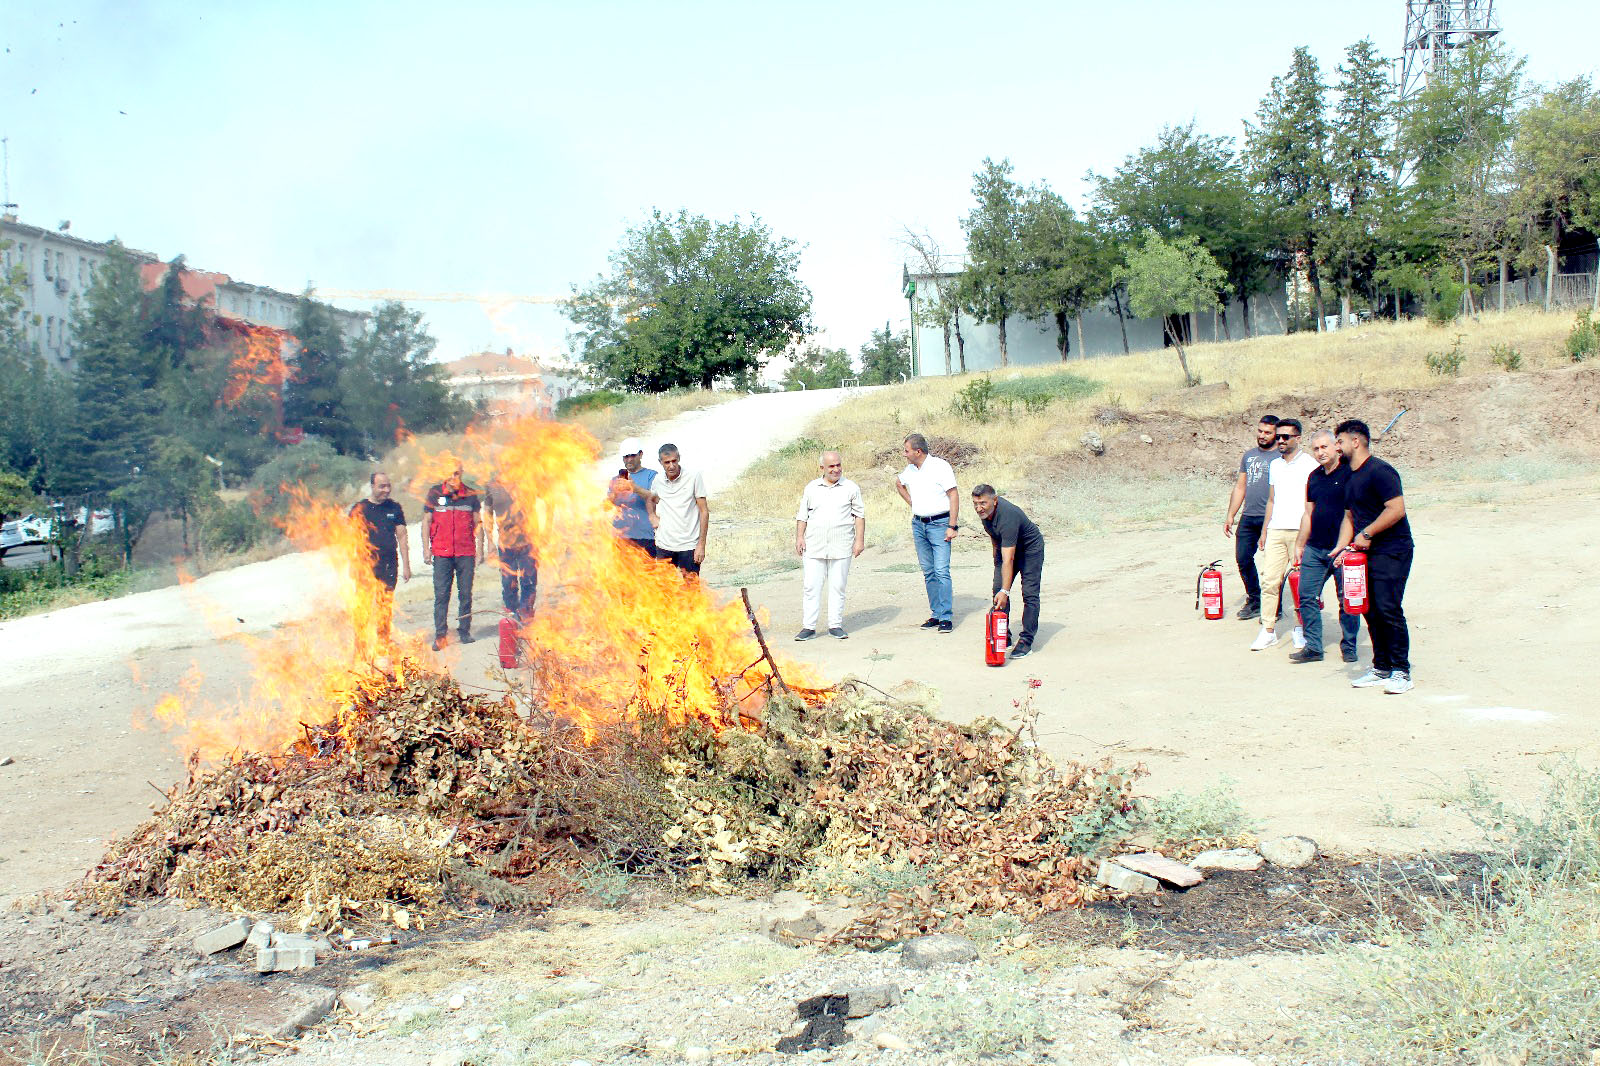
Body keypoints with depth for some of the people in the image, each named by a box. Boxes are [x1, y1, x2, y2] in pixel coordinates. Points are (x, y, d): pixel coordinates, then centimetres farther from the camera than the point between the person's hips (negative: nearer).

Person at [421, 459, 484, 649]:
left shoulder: (471, 494, 4)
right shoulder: (434, 493, 3)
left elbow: (477, 523, 10)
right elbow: (426, 521, 7)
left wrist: (480, 549, 5)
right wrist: (426, 548, 1)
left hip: (466, 554, 1)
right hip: (442, 554, -1)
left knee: (466, 594, 4)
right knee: (441, 595, -2)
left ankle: (464, 631, 14)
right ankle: (440, 634, 1)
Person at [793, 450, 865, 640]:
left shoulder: (851, 488, 6)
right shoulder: (811, 489, 11)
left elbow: (859, 515, 6)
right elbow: (802, 516, 15)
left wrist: (860, 540, -2)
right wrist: (799, 537, 5)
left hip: (841, 548, -1)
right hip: (814, 547, 1)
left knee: (837, 587, 3)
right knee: (811, 587, -2)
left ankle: (835, 625, 11)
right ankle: (808, 627, 1)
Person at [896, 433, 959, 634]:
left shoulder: (940, 466, -10)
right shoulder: (910, 470, 9)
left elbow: (953, 496, -10)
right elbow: (898, 483, 32)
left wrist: (952, 526, -15)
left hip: (939, 523, -6)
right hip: (918, 524, 7)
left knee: (941, 571, -11)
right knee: (928, 572, 8)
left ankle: (946, 618, -10)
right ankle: (936, 615, 14)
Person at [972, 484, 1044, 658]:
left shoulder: (1007, 517, -39)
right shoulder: (985, 511, -16)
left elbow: (1008, 560, -42)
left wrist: (1005, 591, -45)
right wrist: (996, 553, 18)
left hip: (1030, 548, -8)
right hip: (1005, 546, 8)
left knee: (1030, 594, -13)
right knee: (998, 589, -1)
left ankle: (1026, 640, -9)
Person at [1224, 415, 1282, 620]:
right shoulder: (1249, 456, 16)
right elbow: (1240, 487, 19)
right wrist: (1230, 516, 14)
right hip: (1248, 517, 6)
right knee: (1243, 559, 6)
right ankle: (1254, 601, 20)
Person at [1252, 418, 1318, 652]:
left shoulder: (1309, 464, 0)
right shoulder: (1274, 465, 17)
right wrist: (1264, 531, 21)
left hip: (1300, 530, -5)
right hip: (1276, 530, 5)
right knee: (1269, 579, -2)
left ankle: (1301, 629, 10)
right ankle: (1268, 630, 1)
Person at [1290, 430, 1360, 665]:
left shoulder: (1349, 473, -7)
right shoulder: (1314, 477, 13)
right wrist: (1299, 545, 18)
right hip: (1315, 548, 6)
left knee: (1347, 600, 2)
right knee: (1306, 596, 3)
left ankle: (1349, 646, 16)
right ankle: (1313, 647, 9)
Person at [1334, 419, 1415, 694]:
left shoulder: (1379, 471, -13)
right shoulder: (1350, 478, 17)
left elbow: (1396, 509, -21)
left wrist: (1367, 534, -17)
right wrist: (1342, 546, 8)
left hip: (1392, 551, -9)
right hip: (1366, 553, 9)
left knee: (1388, 609, -12)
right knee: (1370, 610, 8)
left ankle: (1401, 671, -5)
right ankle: (1381, 668, 16)